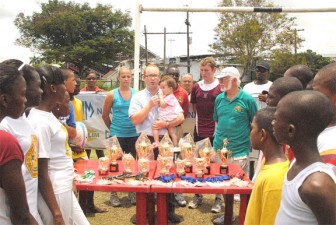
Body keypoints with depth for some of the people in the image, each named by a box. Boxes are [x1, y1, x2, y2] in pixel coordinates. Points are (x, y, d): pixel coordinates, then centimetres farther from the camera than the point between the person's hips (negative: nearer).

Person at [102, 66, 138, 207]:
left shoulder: (136, 94, 0)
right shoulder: (112, 94, -3)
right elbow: (105, 115, 4)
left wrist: (137, 127, 4)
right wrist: (113, 128, 10)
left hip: (134, 134, 2)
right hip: (117, 135, -1)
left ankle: (132, 192, 26)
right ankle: (113, 194, 20)